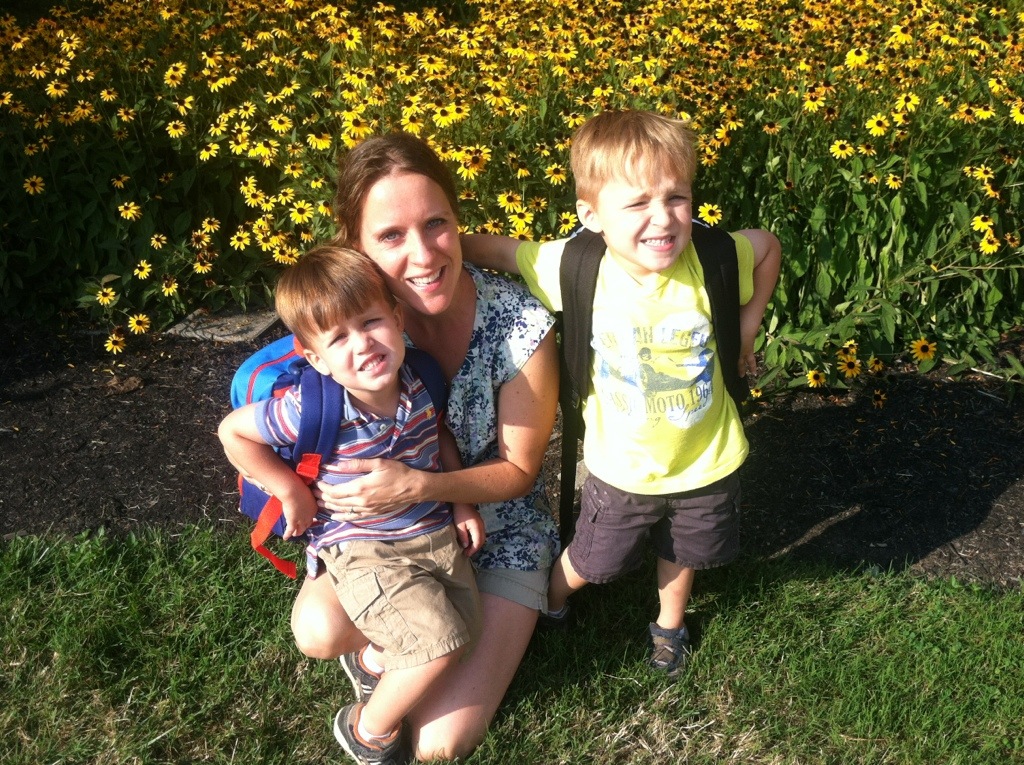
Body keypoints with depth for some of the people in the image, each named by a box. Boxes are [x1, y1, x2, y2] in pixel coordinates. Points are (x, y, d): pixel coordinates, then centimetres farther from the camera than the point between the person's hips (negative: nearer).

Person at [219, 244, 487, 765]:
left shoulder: (419, 381, -11)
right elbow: (233, 431, -15)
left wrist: (462, 503, 4)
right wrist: (291, 492, -13)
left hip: (435, 531, 7)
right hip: (361, 551, -6)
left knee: (467, 629, 12)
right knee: (440, 645, -18)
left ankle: (372, 660, 39)